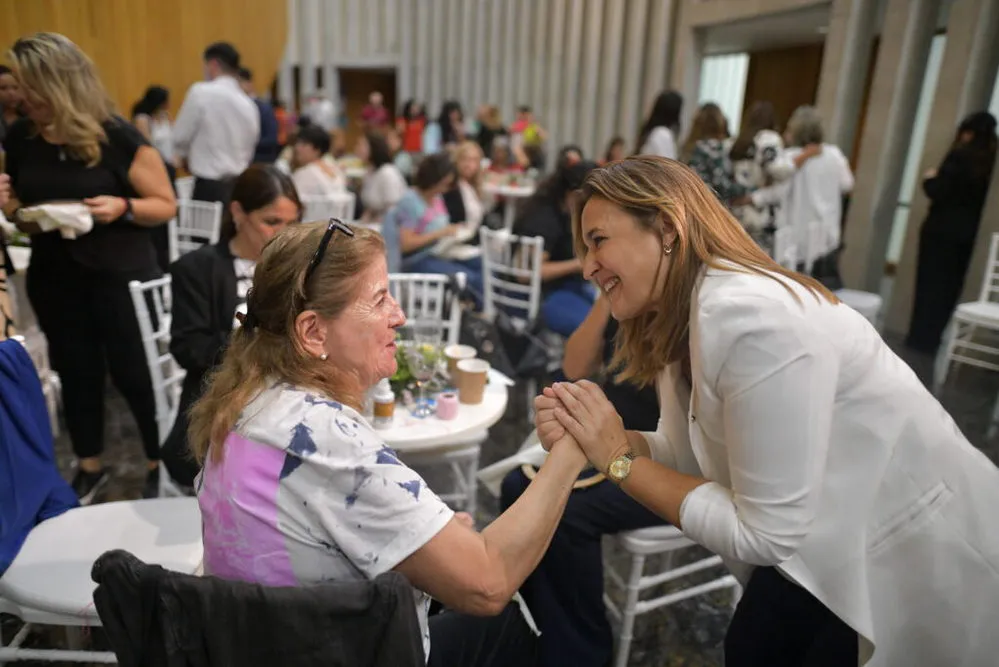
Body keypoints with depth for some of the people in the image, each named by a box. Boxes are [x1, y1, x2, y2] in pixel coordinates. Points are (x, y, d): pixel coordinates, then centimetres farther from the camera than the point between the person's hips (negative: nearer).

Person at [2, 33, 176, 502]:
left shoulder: (118, 138, -13)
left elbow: (166, 205, -9)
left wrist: (123, 207, -26)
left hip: (120, 273, -4)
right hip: (53, 276, 5)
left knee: (133, 371, 3)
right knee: (75, 371, 14)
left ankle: (163, 464, 22)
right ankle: (89, 466, 32)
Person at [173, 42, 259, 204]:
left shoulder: (201, 92, -7)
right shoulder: (249, 105, 10)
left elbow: (180, 137, -1)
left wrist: (189, 155, 18)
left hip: (210, 188, -6)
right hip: (240, 187, 6)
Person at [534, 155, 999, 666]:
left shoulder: (750, 317, -33)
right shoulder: (680, 316, -6)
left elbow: (765, 533, -29)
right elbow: (686, 456, -4)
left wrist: (620, 461, -24)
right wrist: (584, 440, -19)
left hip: (923, 563, -7)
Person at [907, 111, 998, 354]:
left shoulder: (960, 156, -13)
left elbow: (938, 192, -17)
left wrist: (930, 179, 3)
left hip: (943, 229, -6)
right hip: (968, 232, 6)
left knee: (931, 282, 2)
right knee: (951, 285, 12)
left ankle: (922, 337, 5)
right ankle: (935, 337, 18)